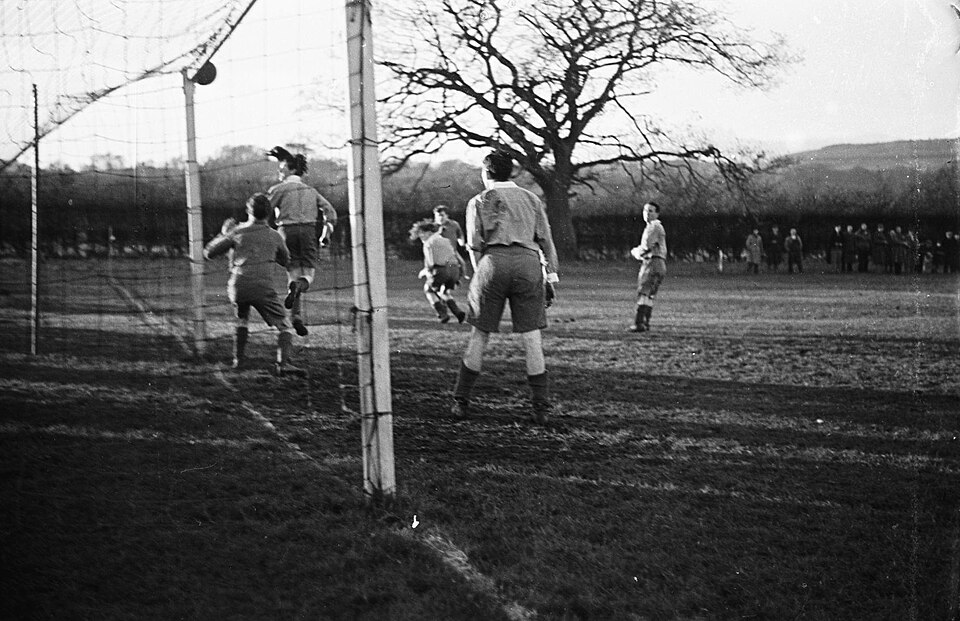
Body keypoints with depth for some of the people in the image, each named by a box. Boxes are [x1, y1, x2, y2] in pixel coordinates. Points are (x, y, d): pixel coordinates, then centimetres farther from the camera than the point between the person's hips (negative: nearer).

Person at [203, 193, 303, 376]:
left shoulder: (237, 232, 11)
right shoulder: (274, 236, 14)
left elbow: (209, 252, 15)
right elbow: (284, 261, 29)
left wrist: (223, 234, 28)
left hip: (237, 287, 2)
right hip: (263, 288, -2)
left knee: (242, 320, 30)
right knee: (285, 327, 1)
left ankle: (238, 359, 32)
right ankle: (283, 363, -20)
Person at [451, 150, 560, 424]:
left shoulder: (479, 202, 12)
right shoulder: (531, 199, 19)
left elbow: (474, 245, 5)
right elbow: (546, 241, 13)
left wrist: (480, 275, 11)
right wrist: (551, 277, 12)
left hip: (494, 260, -1)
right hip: (528, 262, 1)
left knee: (480, 334, 6)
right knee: (531, 336, 2)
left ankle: (461, 401, 11)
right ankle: (542, 407, 0)